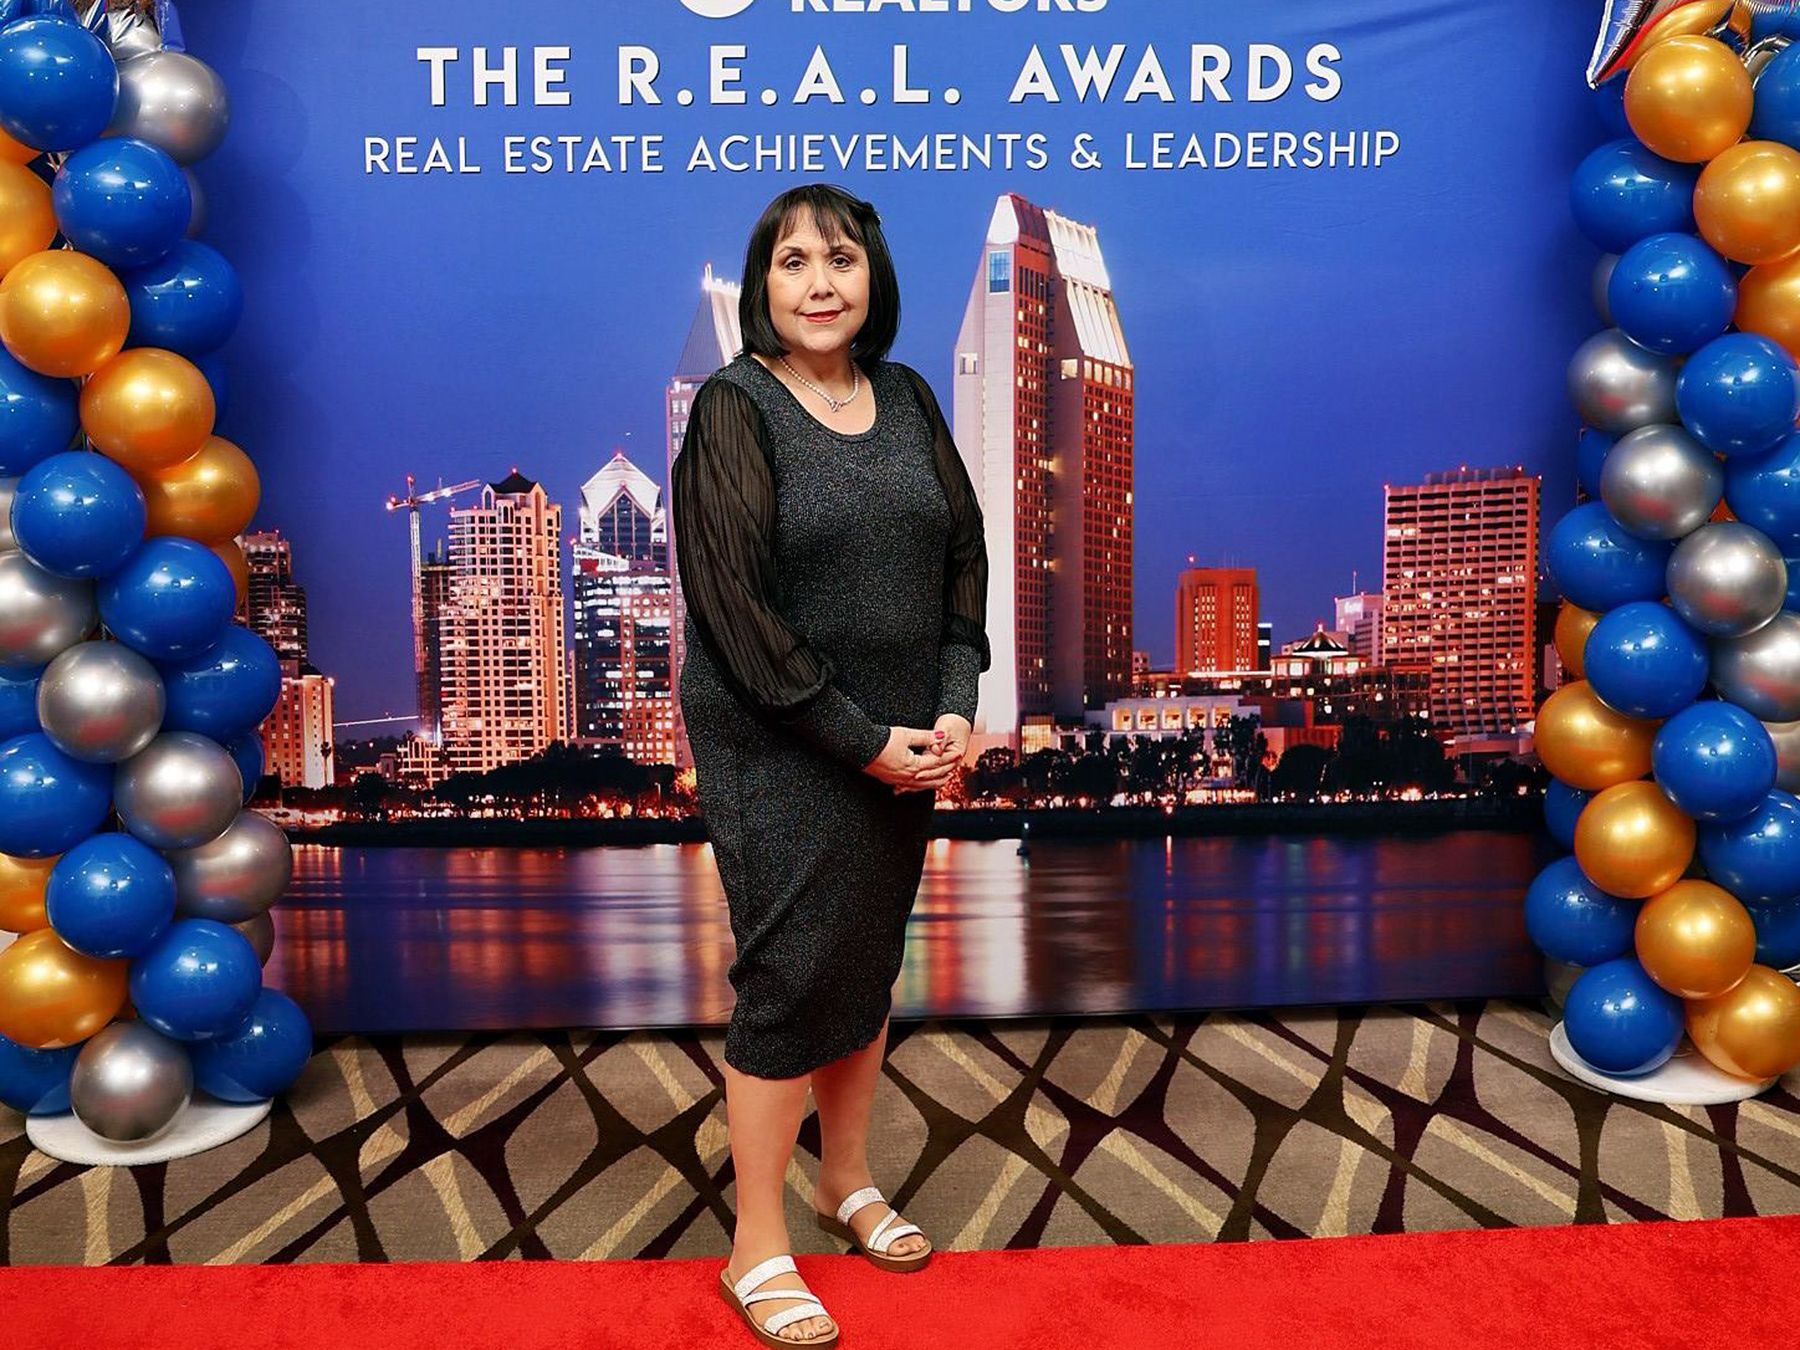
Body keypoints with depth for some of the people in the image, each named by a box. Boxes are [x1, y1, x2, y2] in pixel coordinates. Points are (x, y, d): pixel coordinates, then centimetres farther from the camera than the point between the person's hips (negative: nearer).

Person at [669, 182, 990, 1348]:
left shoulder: (906, 398, 7)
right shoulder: (735, 408, -9)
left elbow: (964, 552, 7)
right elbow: (738, 605, -15)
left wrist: (955, 707, -6)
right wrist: (863, 740, -15)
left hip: (902, 746, 6)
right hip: (779, 752, -5)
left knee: (871, 964, 16)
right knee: (794, 976, 1)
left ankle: (849, 1180, 37)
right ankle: (758, 1248, 18)